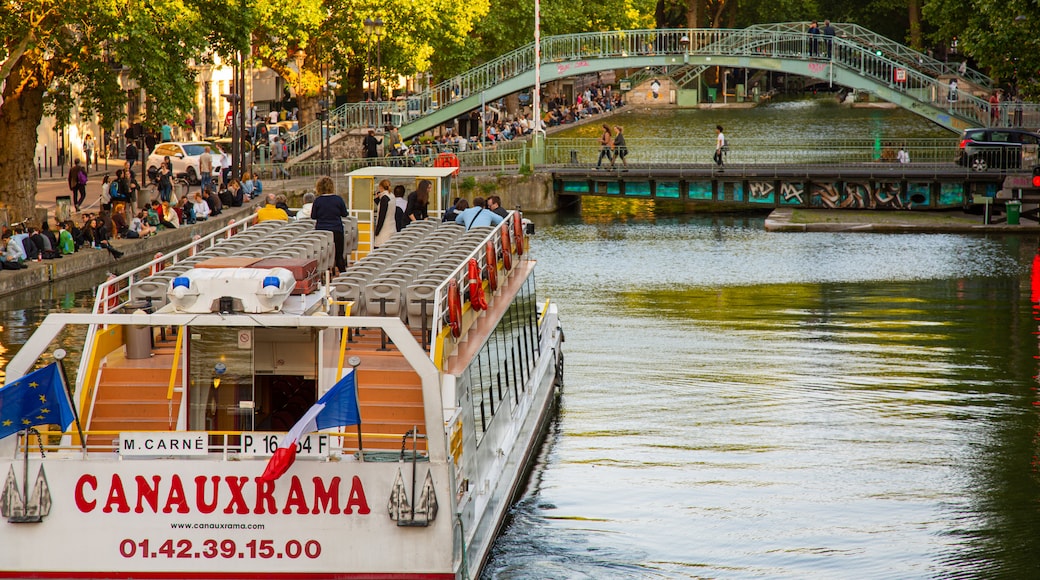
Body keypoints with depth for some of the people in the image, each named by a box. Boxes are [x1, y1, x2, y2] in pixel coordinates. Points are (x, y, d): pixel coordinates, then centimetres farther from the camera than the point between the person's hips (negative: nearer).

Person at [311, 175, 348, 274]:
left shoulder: (317, 200, -6)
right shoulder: (338, 199, -6)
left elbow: (313, 216, 1)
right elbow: (345, 214, 4)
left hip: (321, 230, 0)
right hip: (337, 230, 0)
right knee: (339, 255, 6)